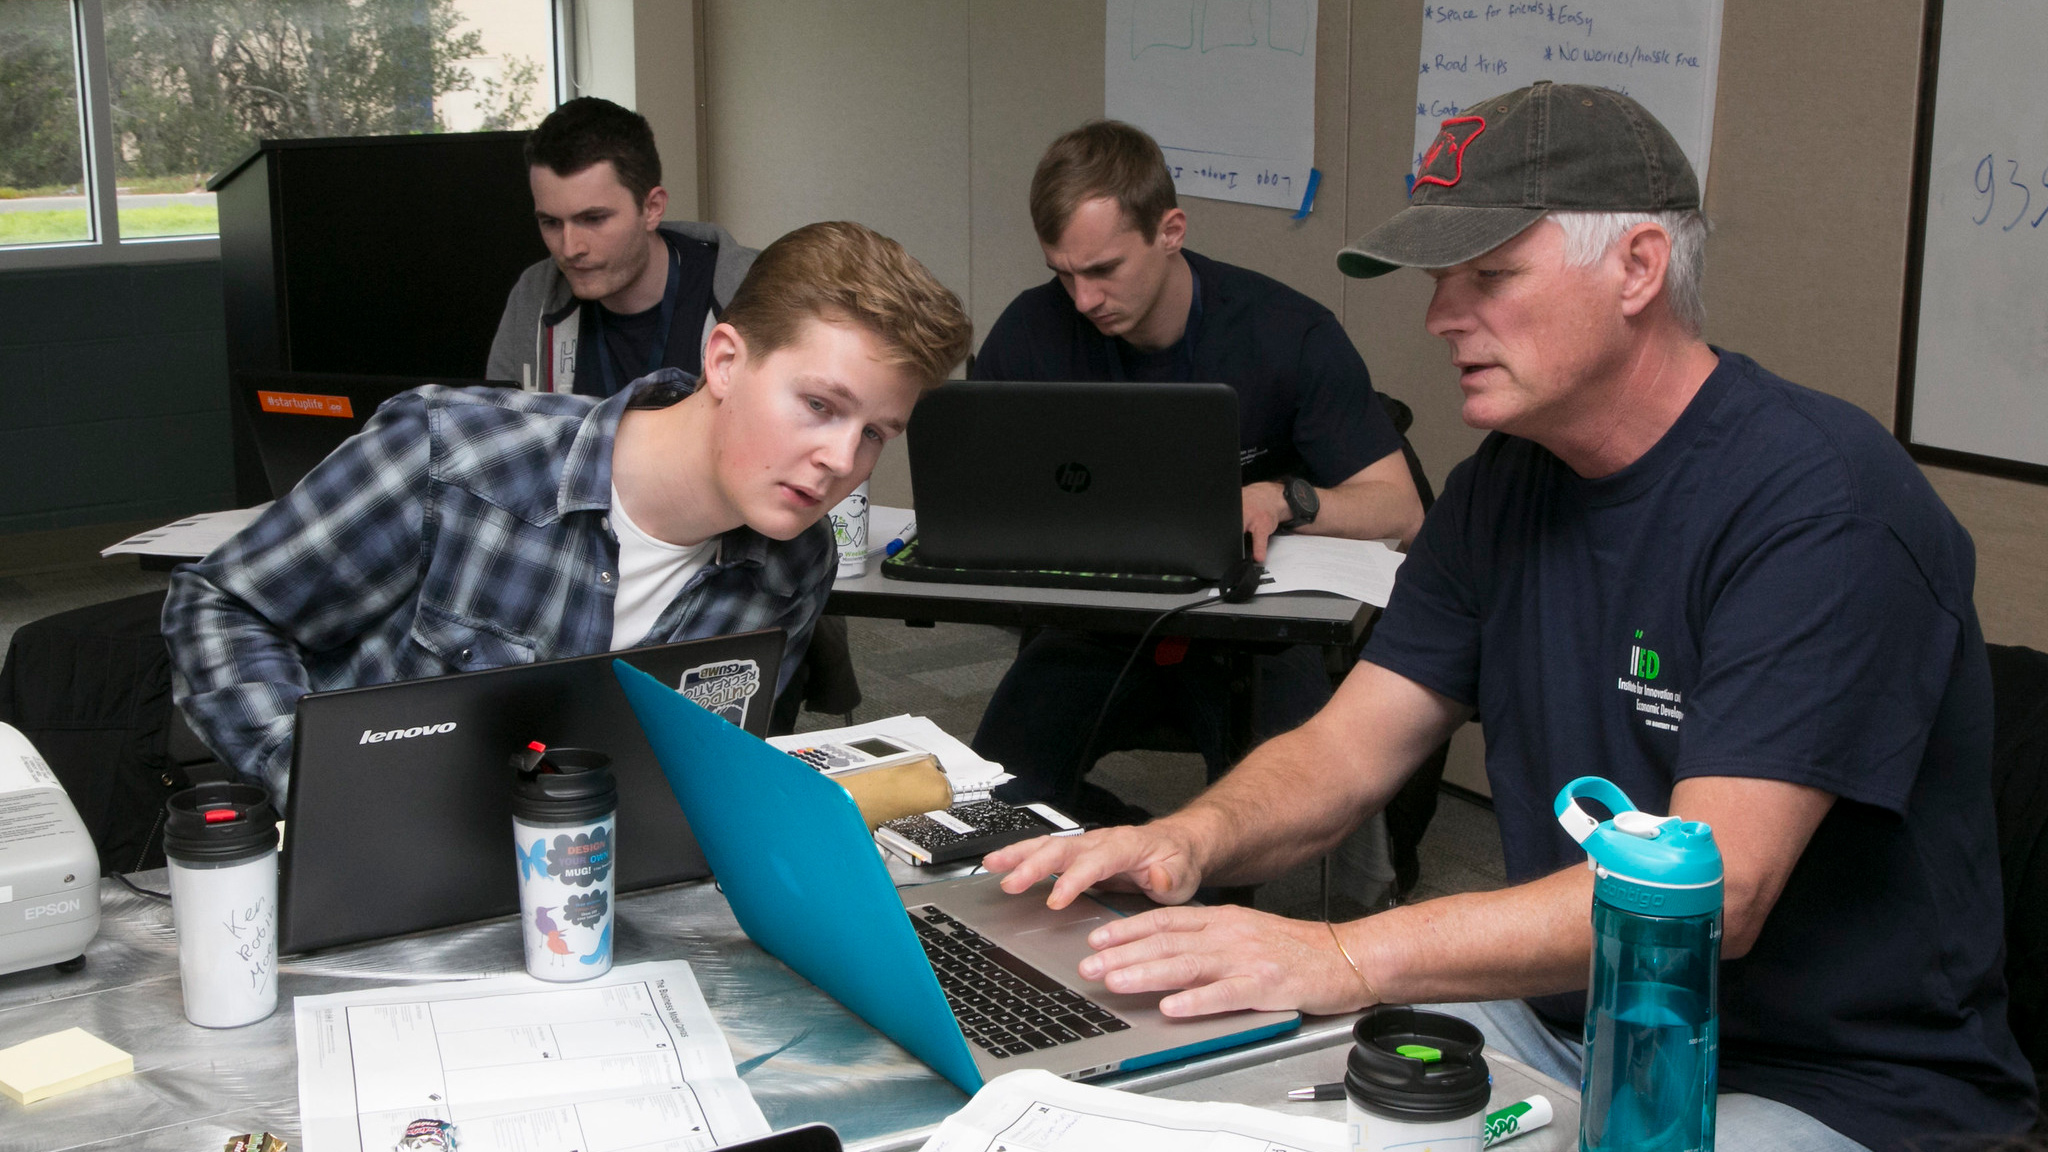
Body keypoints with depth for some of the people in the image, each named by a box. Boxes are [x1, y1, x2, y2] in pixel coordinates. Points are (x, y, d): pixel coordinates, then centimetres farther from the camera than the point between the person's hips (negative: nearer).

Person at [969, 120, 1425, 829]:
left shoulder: (1291, 333, -8)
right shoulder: (1033, 331, -3)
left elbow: (1400, 511, -7)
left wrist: (1283, 499, -26)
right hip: (1093, 623, 2)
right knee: (998, 792, -24)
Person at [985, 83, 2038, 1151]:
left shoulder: (1824, 503, -20)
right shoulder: (1506, 483, 5)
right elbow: (1348, 745, 4)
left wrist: (1348, 956, -37)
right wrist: (1196, 837, -19)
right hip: (1559, 1024, 7)